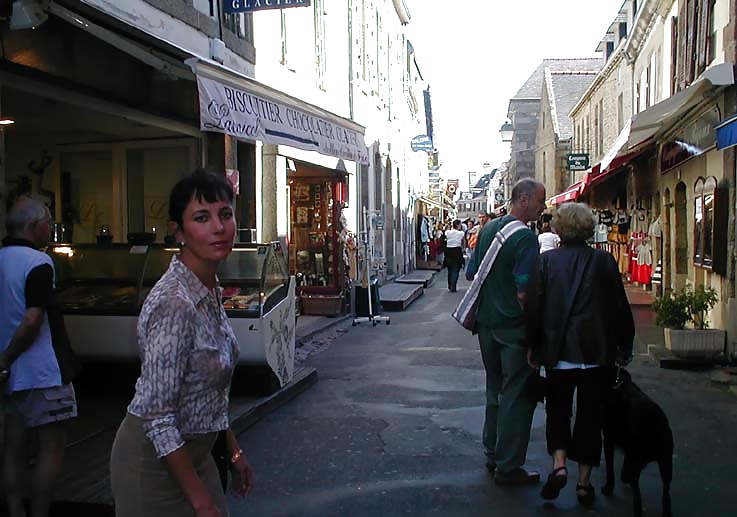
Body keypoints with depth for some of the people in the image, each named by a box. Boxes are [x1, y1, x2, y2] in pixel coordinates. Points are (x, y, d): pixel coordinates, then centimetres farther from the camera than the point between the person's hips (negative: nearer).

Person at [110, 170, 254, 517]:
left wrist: (233, 451, 13)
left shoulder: (209, 290, -1)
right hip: (156, 459, -8)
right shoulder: (174, 305, -27)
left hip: (194, 452, 8)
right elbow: (157, 418, -25)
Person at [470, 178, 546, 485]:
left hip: (487, 323, 8)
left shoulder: (488, 229, 7)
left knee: (495, 391, 20)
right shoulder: (526, 238, -17)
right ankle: (508, 468, 11)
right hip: (514, 327, -8)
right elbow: (523, 292, -24)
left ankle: (493, 456, 31)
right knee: (517, 397, 3)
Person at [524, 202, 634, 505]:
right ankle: (584, 482, 17)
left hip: (558, 352, 0)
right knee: (590, 415, 12)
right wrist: (624, 347, 12)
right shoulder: (604, 261, -5)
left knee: (558, 409, 17)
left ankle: (559, 464, -1)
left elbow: (533, 308, -5)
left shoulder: (546, 261, -6)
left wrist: (534, 347, 7)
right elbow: (620, 308, -1)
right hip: (598, 353, 0)